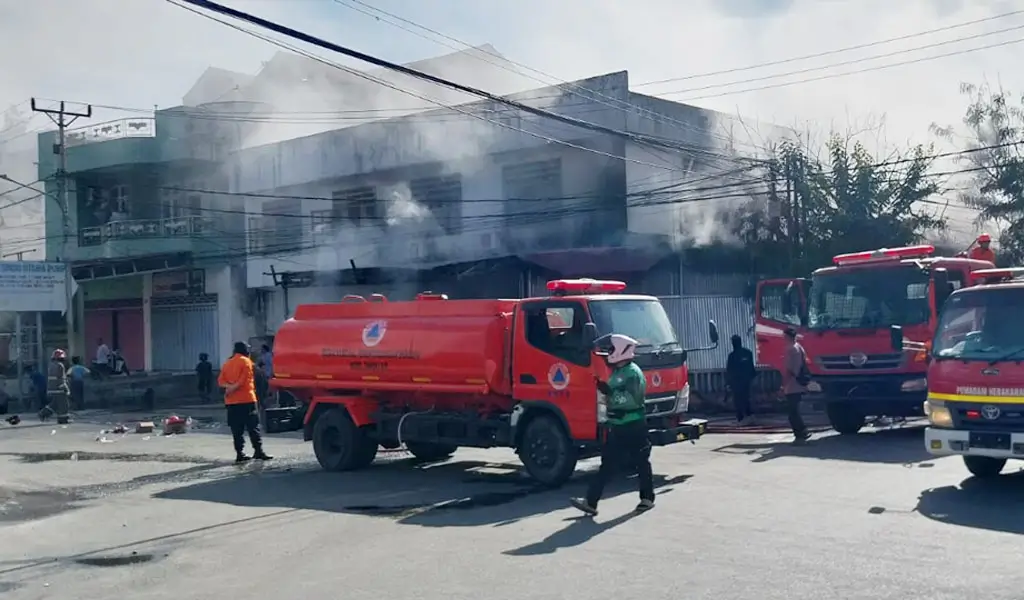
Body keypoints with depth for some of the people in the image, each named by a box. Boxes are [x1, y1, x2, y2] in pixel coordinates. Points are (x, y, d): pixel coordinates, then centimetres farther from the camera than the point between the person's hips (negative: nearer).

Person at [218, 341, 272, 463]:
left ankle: (239, 453, 4)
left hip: (231, 401, 6)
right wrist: (234, 387, -6)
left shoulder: (227, 363, 15)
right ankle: (258, 451, -9)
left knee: (237, 429, 5)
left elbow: (220, 381, 6)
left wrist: (229, 386, -8)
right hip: (246, 399, -6)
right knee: (253, 426, -4)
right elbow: (244, 380, -12)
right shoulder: (246, 361, -3)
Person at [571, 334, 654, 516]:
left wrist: (608, 391, -29)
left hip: (633, 427, -9)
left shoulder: (632, 373, -15)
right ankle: (591, 502, 5)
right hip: (617, 426, 9)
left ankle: (647, 498, 19)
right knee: (607, 463, 5)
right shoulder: (617, 372, 13)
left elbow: (632, 399, -26)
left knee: (641, 462, 4)